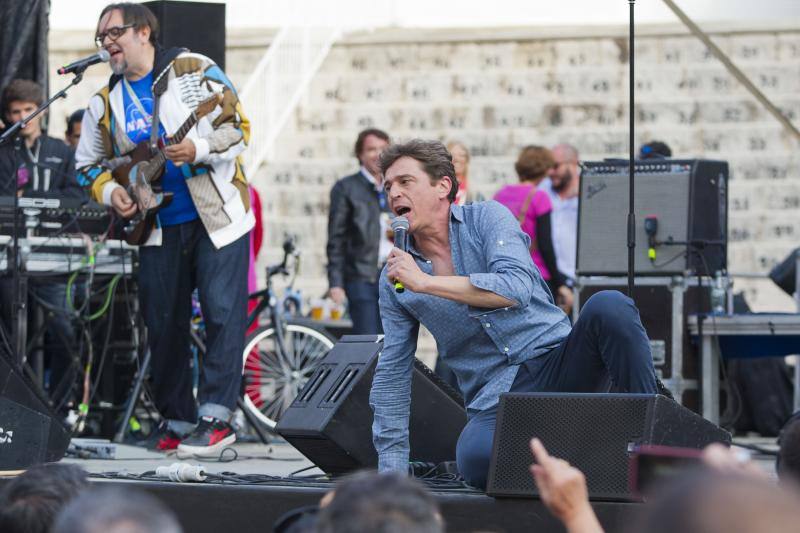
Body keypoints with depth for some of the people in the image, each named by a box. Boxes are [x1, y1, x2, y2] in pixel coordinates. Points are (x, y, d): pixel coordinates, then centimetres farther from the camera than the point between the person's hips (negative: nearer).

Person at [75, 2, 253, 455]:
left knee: (223, 313, -11)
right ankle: (177, 421, 15)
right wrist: (110, 191, -3)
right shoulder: (105, 104, 8)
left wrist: (198, 150, -23)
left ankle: (216, 417, -10)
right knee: (163, 325, 5)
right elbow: (89, 163, 17)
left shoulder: (194, 70, -5)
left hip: (217, 217, -5)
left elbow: (237, 125, -7)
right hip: (159, 228, 5)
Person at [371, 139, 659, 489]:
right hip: (494, 401, 1)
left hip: (556, 363, -1)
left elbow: (516, 287, -19)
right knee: (476, 459, -37)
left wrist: (425, 283, -19)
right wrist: (391, 470, 9)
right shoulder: (394, 279, 10)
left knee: (609, 307, -32)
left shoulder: (486, 217, 1)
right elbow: (392, 373, 14)